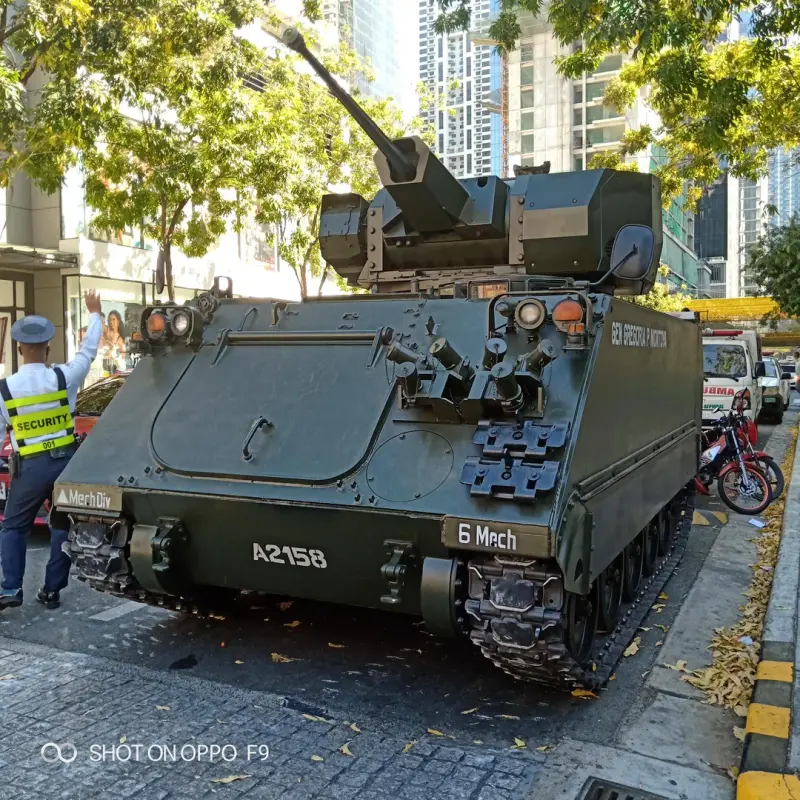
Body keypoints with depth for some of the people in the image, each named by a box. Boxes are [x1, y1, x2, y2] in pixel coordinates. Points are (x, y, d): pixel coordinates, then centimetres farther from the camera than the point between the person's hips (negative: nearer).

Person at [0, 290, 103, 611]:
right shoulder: (62, 377, -9)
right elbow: (88, 349, 5)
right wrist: (94, 313, 19)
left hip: (29, 466, 0)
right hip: (65, 460, 1)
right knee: (62, 527, 12)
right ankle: (52, 590, 13)